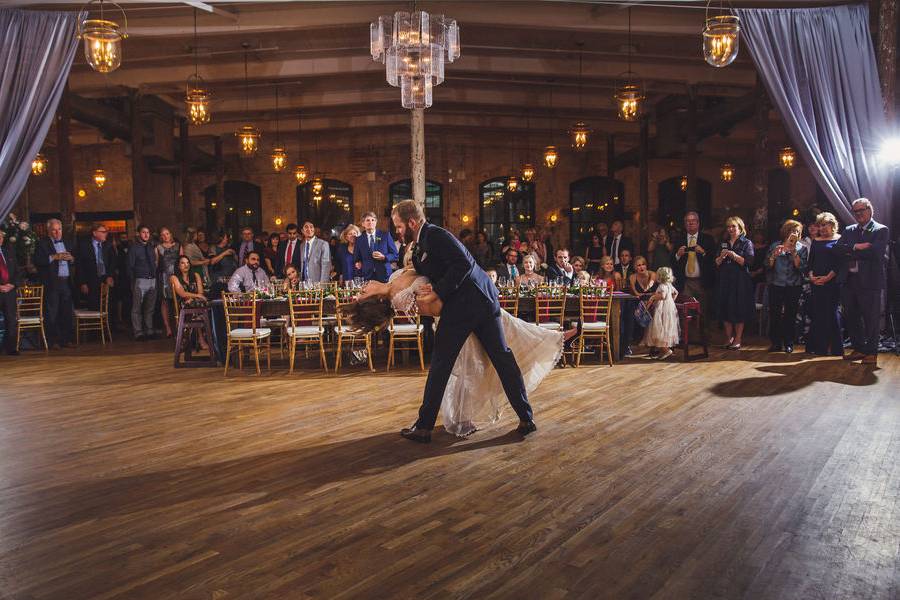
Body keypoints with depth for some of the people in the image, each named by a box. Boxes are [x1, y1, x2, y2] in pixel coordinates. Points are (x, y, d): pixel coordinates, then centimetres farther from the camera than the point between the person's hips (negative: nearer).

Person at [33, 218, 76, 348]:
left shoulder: (66, 243, 19)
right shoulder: (42, 244, 1)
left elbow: (73, 263, 20)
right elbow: (37, 261, -12)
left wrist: (71, 259, -1)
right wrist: (54, 257, -18)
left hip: (66, 282, 5)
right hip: (51, 284, -5)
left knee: (67, 312, 5)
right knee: (51, 314, -2)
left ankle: (66, 340, 11)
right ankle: (53, 341, 2)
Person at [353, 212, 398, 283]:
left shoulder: (385, 235, 5)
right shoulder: (359, 240, 9)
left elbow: (395, 255, 4)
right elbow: (356, 258, 17)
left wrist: (383, 257, -11)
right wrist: (358, 263, -3)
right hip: (367, 277, 1)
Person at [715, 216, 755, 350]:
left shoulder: (747, 243, 2)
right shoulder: (724, 243, 15)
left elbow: (748, 262, -9)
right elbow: (717, 263, 10)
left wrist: (734, 255, -19)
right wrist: (722, 256, -10)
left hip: (740, 281, -4)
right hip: (725, 280, 4)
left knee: (739, 310, -2)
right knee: (725, 310, 4)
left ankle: (738, 339, 3)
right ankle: (729, 338, 13)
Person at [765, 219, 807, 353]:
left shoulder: (801, 248, 7)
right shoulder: (775, 246, 9)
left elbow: (801, 267, -6)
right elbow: (768, 265, 4)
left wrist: (793, 251, -12)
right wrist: (774, 255, -12)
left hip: (794, 286, -1)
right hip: (776, 285, 1)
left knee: (791, 315, 0)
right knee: (775, 315, -3)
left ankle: (789, 343, 8)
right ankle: (776, 343, 5)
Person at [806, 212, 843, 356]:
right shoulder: (816, 241, 16)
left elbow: (840, 262, -7)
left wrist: (827, 277, -14)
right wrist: (811, 275, -4)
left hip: (832, 283, -4)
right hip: (816, 283, 5)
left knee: (832, 313, -4)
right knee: (816, 314, 3)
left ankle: (835, 348, 2)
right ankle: (818, 347, 10)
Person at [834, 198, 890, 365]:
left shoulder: (881, 230, -2)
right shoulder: (849, 230, 15)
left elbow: (876, 251, -17)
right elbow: (837, 248, 1)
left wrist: (851, 252, -9)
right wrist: (856, 247, -14)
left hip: (870, 281, -6)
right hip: (850, 281, 6)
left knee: (871, 319, 1)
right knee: (851, 318, 11)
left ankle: (872, 353, 10)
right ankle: (858, 349, 23)